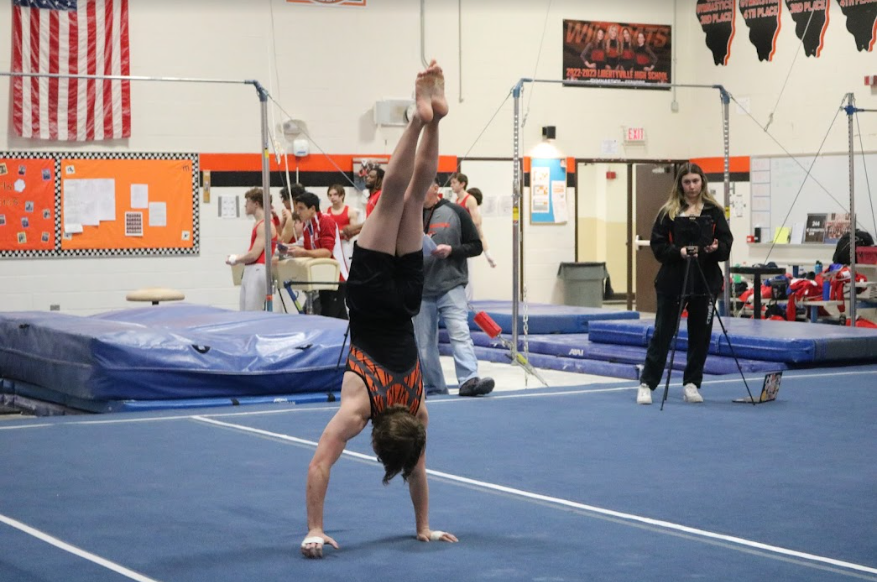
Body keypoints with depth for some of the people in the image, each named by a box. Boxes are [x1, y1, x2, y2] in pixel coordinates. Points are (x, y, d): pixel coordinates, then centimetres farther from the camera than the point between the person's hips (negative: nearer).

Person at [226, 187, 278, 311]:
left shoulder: (264, 225, -11)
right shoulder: (259, 224, 18)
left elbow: (254, 255, -15)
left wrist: (236, 259, 0)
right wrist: (236, 258, 9)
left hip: (258, 272, -10)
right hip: (249, 270, 10)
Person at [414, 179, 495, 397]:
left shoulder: (454, 212, 3)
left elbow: (476, 246, 4)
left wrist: (451, 250, -12)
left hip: (451, 286, -3)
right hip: (421, 290, 3)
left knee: (460, 332, -16)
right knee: (425, 343, 5)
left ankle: (469, 380, -22)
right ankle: (434, 388, 13)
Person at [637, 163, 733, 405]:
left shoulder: (714, 211, 4)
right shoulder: (668, 211, -1)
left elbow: (726, 244, 2)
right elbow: (658, 246, -4)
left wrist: (716, 248, -20)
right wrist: (679, 252, -21)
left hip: (704, 282, 2)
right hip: (673, 282, -2)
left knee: (700, 335, 7)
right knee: (663, 333, 2)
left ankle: (692, 384, 19)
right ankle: (647, 384, 10)